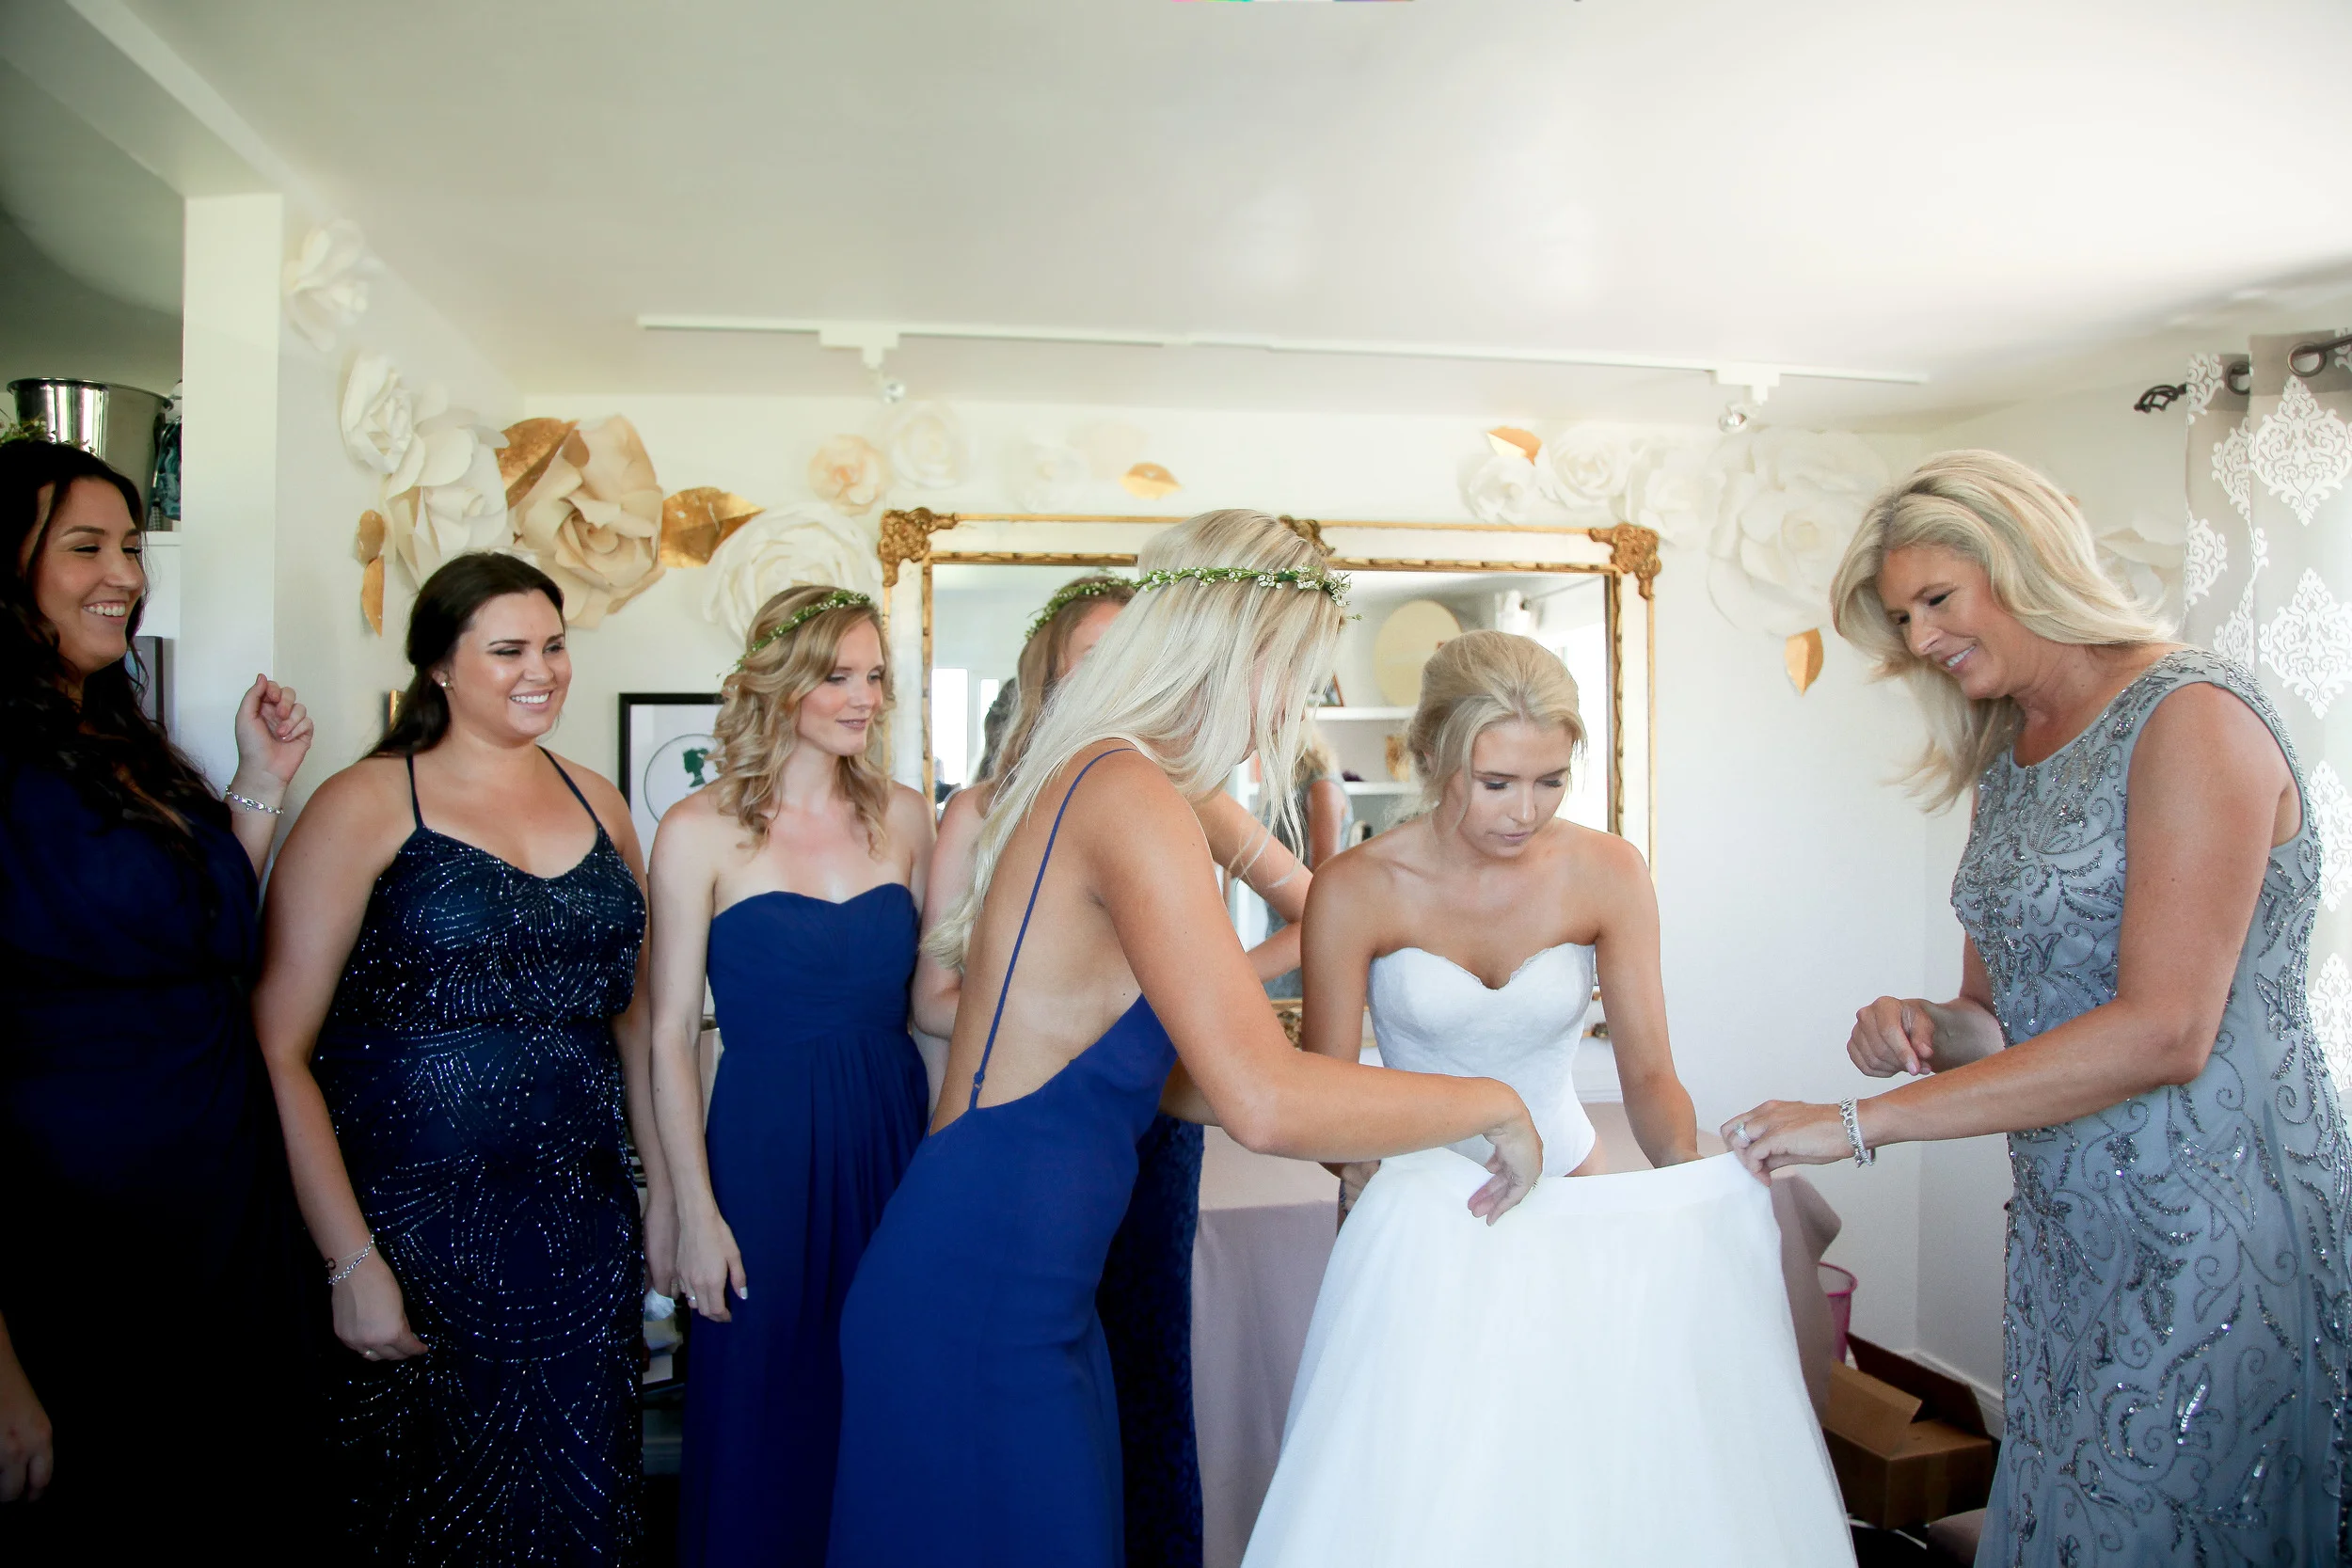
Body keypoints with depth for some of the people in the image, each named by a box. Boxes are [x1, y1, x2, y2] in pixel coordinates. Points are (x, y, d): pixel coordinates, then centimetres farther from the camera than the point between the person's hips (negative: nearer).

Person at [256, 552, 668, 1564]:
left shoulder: (597, 805, 9)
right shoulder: (367, 805, -6)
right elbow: (280, 1052, -11)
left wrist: (664, 1189, 10)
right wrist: (351, 1261, -15)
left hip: (583, 1231, 4)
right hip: (418, 1232, -4)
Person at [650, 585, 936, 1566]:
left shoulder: (904, 817, 5)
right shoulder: (703, 831, -6)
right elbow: (670, 1035, -6)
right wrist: (695, 1210, -9)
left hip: (895, 1136, 4)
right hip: (767, 1148, -3)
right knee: (764, 1420, 9)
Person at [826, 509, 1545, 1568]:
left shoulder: (1084, 779, 12)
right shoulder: (1130, 794, -19)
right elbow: (1264, 1102, -26)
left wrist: (1334, 1126, 13)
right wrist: (1492, 1104, -12)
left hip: (1033, 1291, 10)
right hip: (980, 1299, -10)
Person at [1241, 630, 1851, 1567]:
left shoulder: (1607, 874, -10)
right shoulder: (1356, 891, -16)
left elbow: (1648, 1070, -8)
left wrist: (1691, 1173, -28)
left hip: (1572, 1200, 2)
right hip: (1421, 1218, -2)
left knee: (1588, 1485, 2)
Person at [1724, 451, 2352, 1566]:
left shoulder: (2191, 716, -14)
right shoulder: (2005, 762, 11)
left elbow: (2162, 1032, -23)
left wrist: (1861, 1123, -22)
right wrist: (1927, 1028, -10)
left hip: (2216, 1234, -7)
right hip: (2068, 1233, 7)